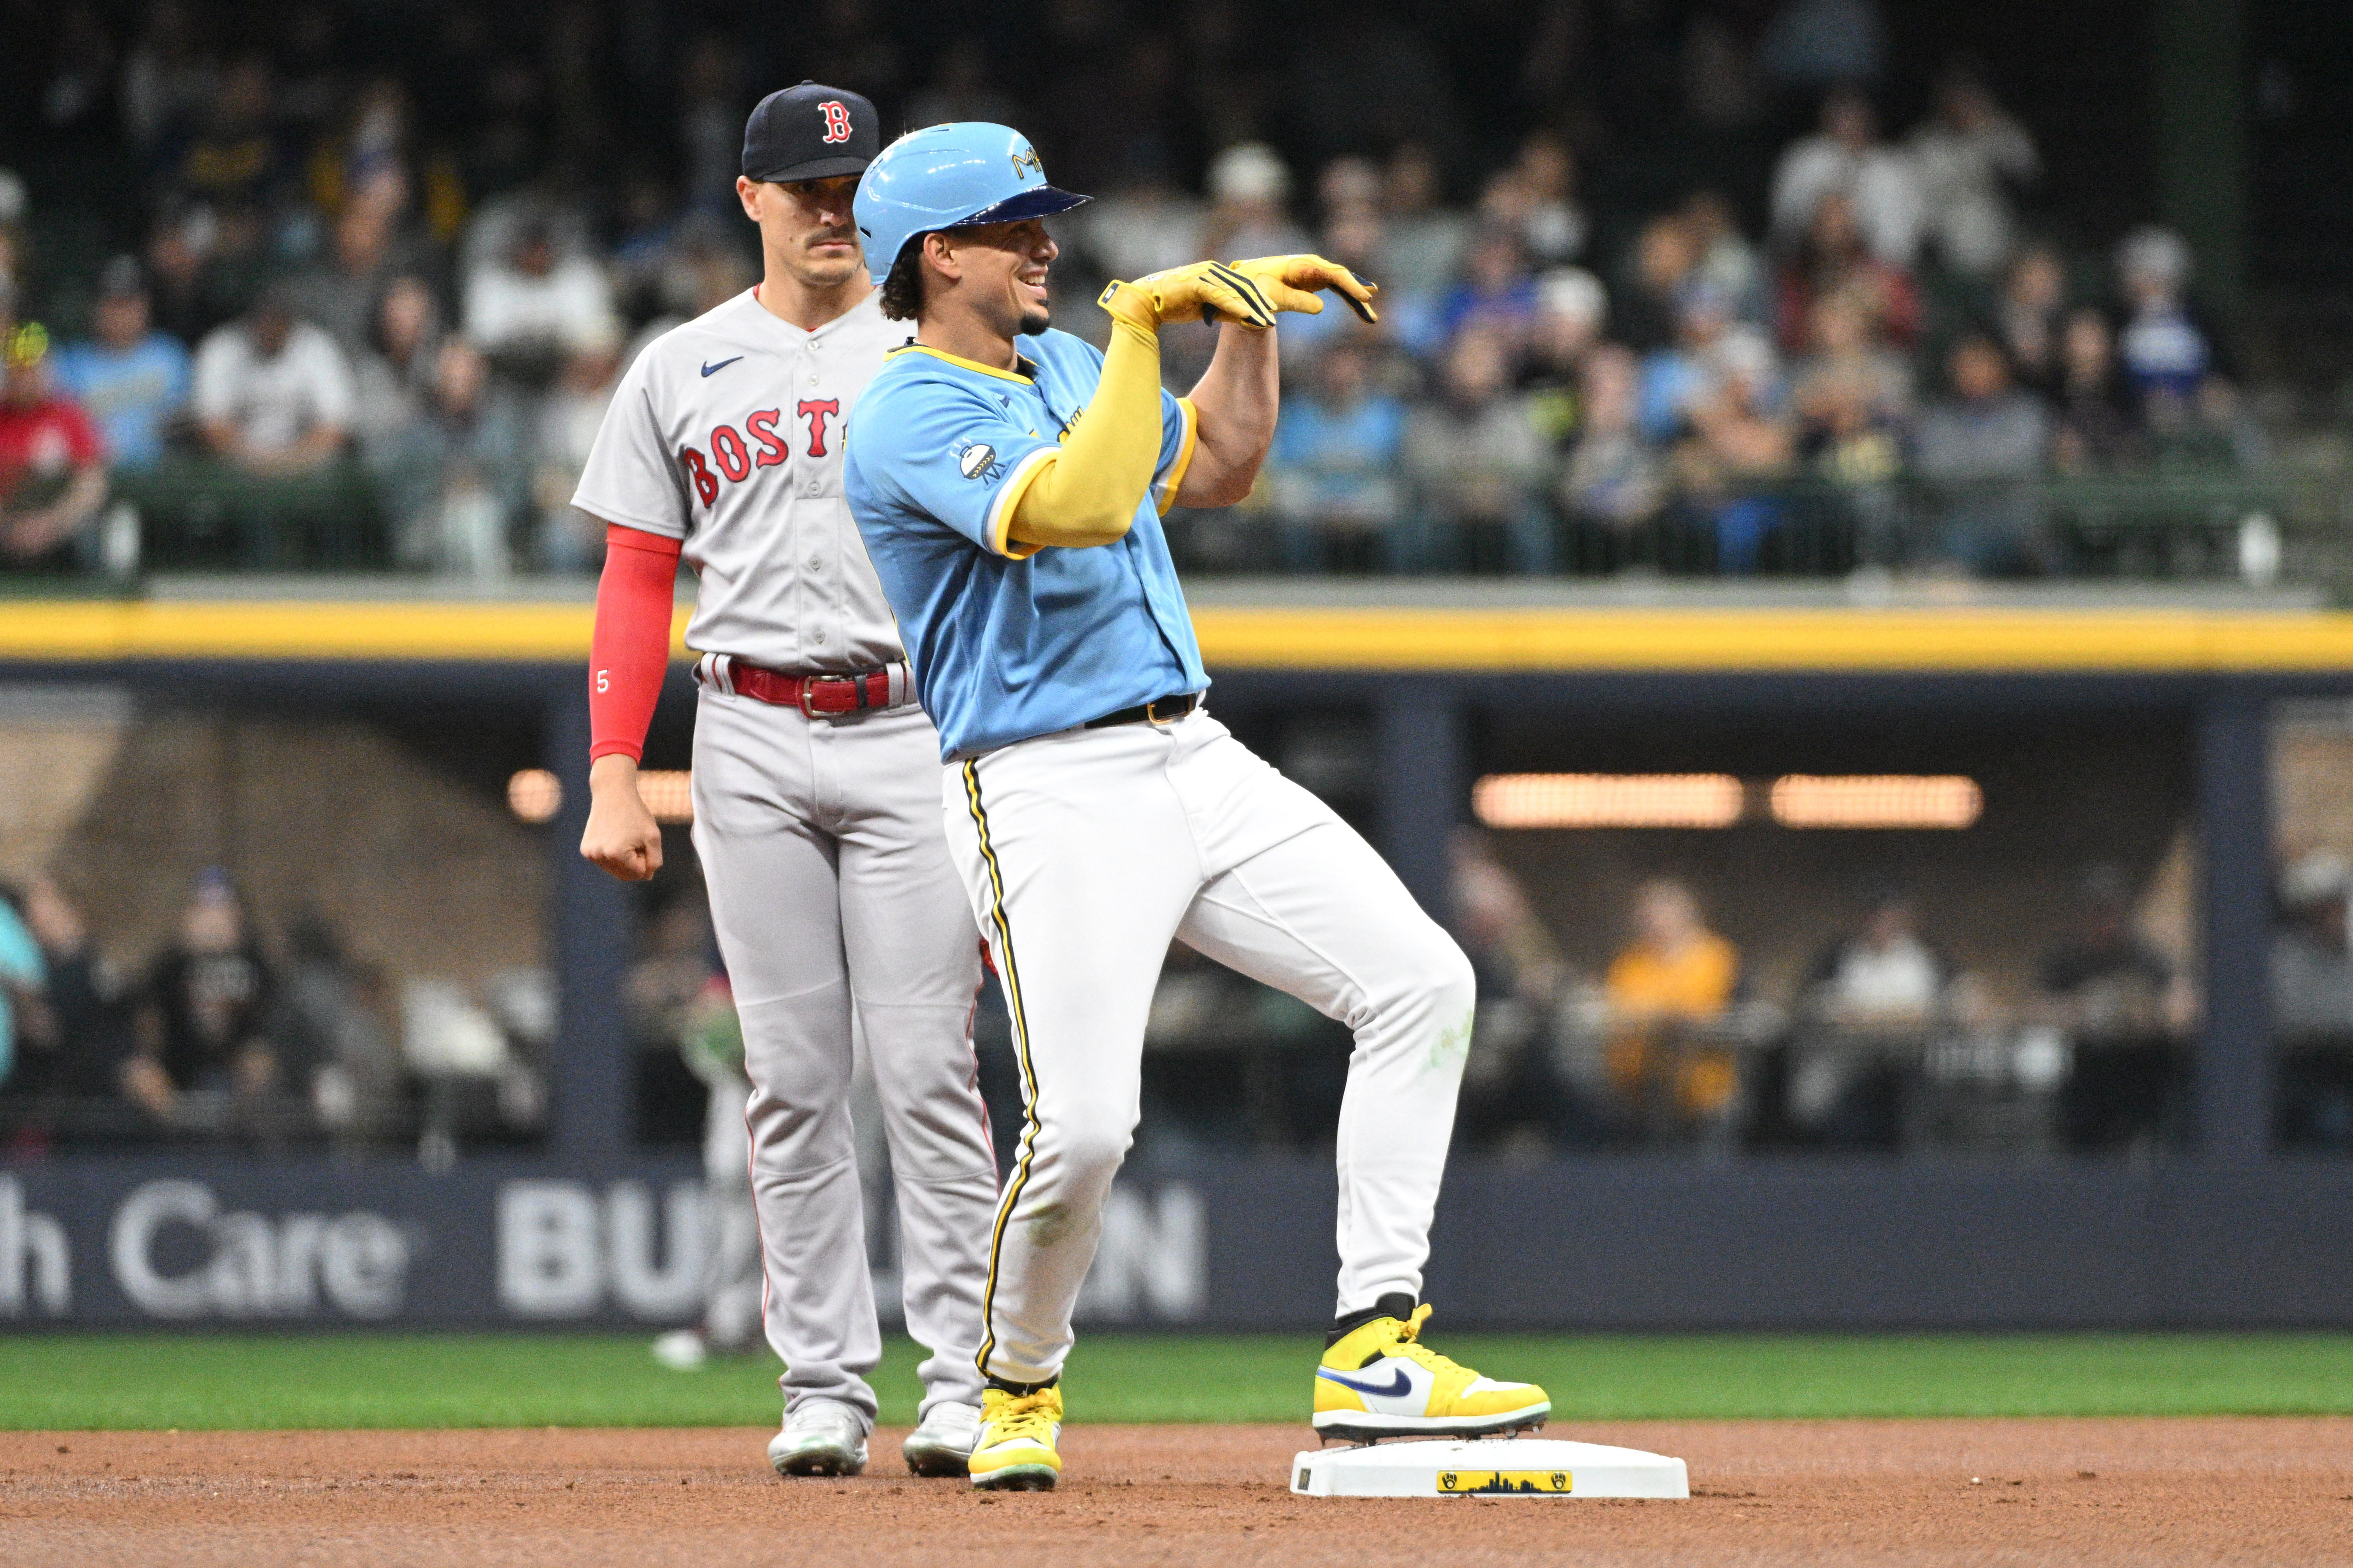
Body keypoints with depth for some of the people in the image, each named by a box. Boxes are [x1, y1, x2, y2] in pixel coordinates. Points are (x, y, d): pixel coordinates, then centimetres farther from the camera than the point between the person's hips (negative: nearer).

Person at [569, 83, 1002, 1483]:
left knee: (928, 1067, -7)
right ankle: (826, 1387, 4)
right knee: (793, 1080, 1)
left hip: (913, 731, -2)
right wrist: (613, 777, 0)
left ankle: (965, 1380, -5)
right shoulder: (680, 372, 11)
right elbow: (637, 586, 10)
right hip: (751, 743, 2)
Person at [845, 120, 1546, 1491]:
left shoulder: (1066, 364, 17)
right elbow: (1080, 506, -27)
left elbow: (1213, 470, 29)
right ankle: (1019, 1392, 11)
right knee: (1083, 1128, -18)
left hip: (1195, 758, 8)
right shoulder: (912, 417, -11)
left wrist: (1247, 318, 16)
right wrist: (1144, 324, -22)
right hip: (1049, 796, -8)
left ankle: (1373, 1356, -6)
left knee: (1421, 979, -5)